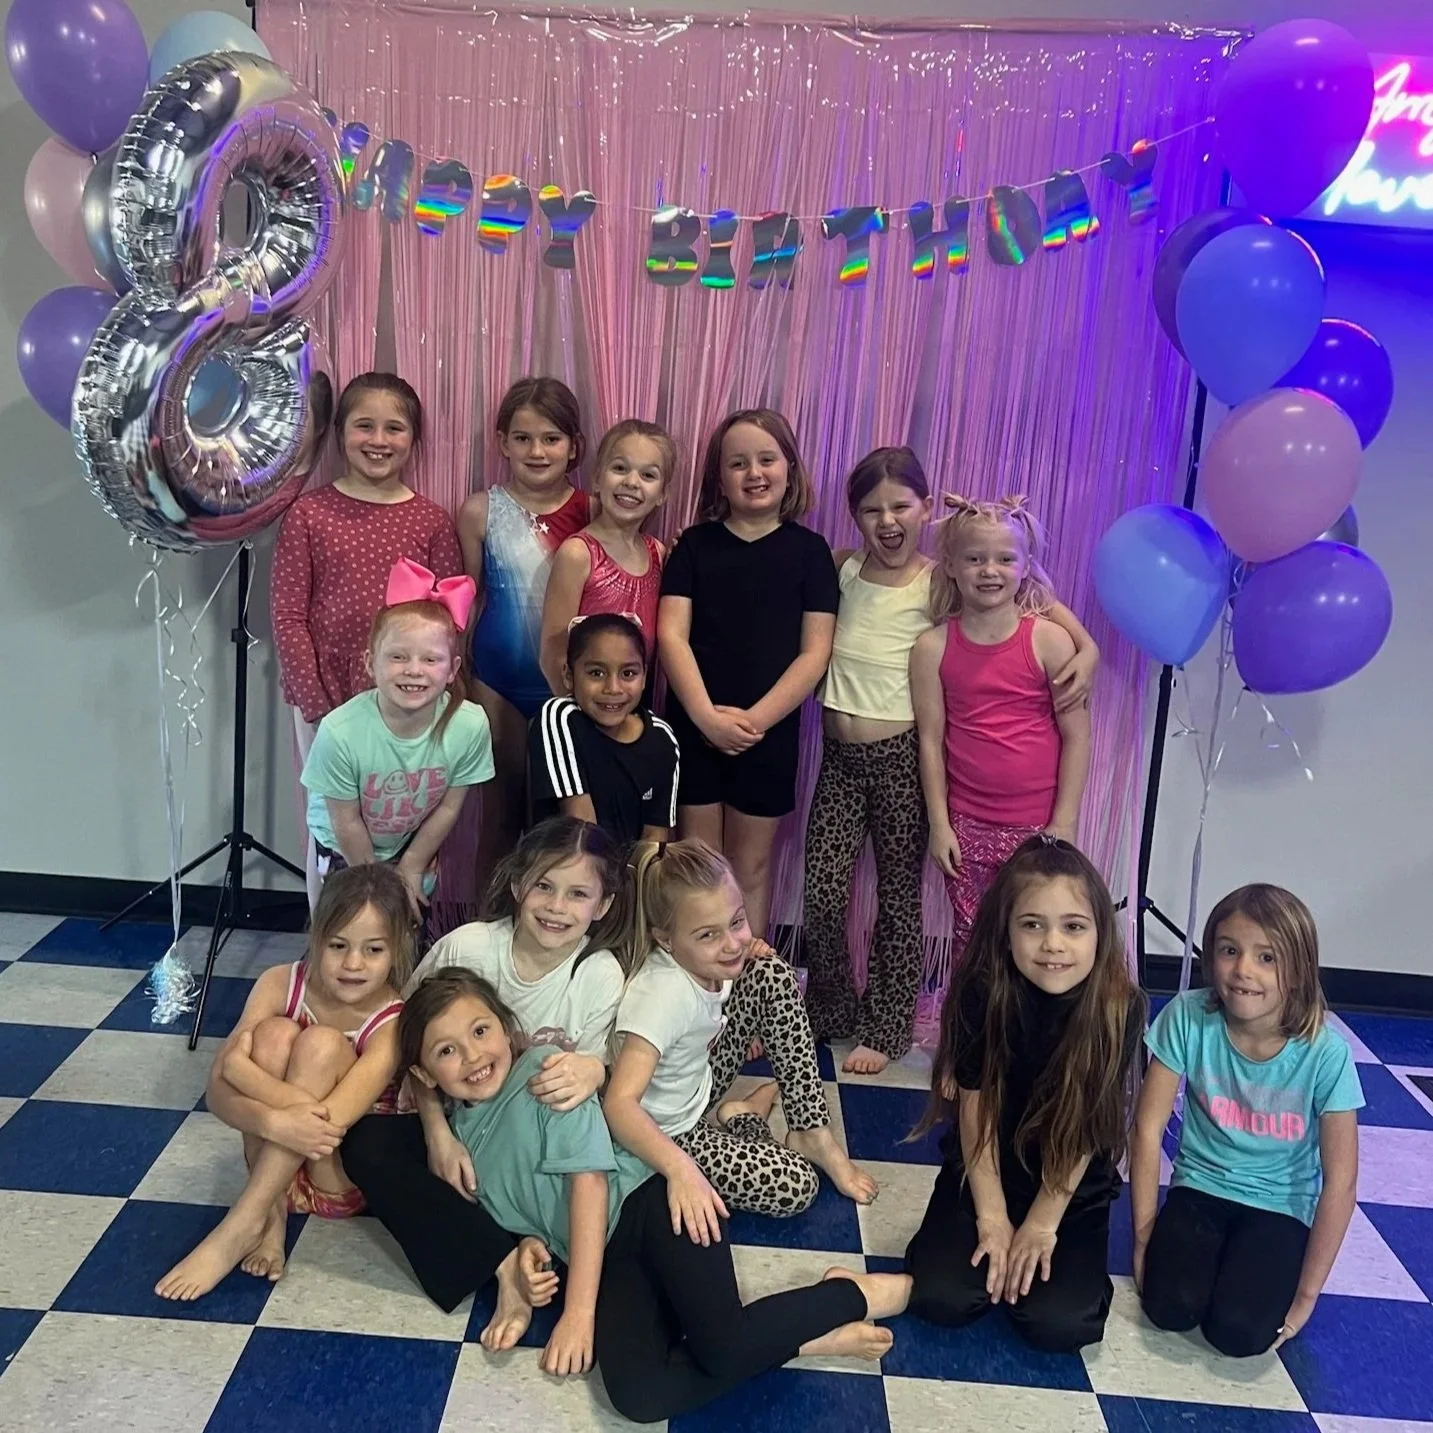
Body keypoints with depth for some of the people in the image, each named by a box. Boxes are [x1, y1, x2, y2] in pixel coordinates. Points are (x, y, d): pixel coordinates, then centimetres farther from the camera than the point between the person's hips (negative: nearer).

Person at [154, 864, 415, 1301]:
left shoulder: (393, 1022, -24)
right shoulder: (280, 985, -15)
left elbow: (327, 1124, -33)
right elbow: (218, 1091, -22)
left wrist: (244, 1068, -30)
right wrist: (274, 1121, -43)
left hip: (345, 1178, -3)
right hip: (274, 1159, 3)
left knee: (322, 1044, -29)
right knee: (274, 1033, -25)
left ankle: (239, 1229, -27)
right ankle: (271, 1214, -19)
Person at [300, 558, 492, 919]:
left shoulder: (470, 725, -31)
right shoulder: (341, 731, -37)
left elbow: (448, 808, -13)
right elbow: (347, 823, -21)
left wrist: (411, 868, -4)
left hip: (416, 846, 2)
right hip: (347, 851, -2)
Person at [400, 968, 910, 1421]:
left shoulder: (543, 1071, -5)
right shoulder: (458, 1133, 13)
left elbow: (588, 1177, -11)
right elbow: (519, 1216, 17)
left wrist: (578, 1313, -14)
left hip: (648, 1200, -5)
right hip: (610, 1258, 5)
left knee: (724, 1348, -29)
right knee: (638, 1396, -25)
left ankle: (854, 1294, -1)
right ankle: (812, 1337, -10)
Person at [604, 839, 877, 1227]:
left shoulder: (701, 957, -16)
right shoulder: (662, 994, -37)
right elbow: (619, 1103, -44)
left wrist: (743, 950, -11)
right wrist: (680, 1169, -57)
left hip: (696, 1083, 8)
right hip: (663, 1135, -8)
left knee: (772, 975, -5)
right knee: (796, 1185, -19)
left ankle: (812, 1134, 3)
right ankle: (746, 1119, 13)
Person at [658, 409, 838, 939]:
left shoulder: (809, 550, 1)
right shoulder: (696, 543, 3)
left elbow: (815, 652, -4)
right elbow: (671, 635, -4)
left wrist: (754, 719, -14)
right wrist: (707, 716, -17)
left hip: (769, 731, 0)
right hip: (695, 725, 1)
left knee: (752, 865, 10)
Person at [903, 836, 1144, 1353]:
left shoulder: (1119, 1007, -20)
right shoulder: (983, 992, -20)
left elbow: (1085, 1127, -13)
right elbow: (977, 1108, -12)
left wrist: (1041, 1223, -10)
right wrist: (992, 1218, -10)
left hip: (1074, 1189, 0)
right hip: (984, 1173, 1)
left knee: (1060, 1324, -17)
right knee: (940, 1299, -16)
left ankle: (1041, 1248, 14)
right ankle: (998, 1247, 14)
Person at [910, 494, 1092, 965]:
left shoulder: (1049, 640, -7)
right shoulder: (932, 647, -1)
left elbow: (1076, 736, -4)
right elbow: (931, 739, 1)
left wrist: (1063, 825, -5)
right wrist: (939, 823, -1)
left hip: (1037, 826, -1)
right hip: (967, 826, 2)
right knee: (969, 943, 11)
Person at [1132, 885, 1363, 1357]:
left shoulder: (1325, 1053, -22)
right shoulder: (1188, 1018, -19)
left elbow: (1340, 1181, -13)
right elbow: (1148, 1128, -11)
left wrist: (1307, 1294, -9)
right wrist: (1145, 1236, -7)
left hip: (1280, 1207, -1)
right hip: (1200, 1188, 1)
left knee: (1238, 1330, -22)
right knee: (1171, 1307, -22)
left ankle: (1256, 1268, 10)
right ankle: (1206, 1253, 10)